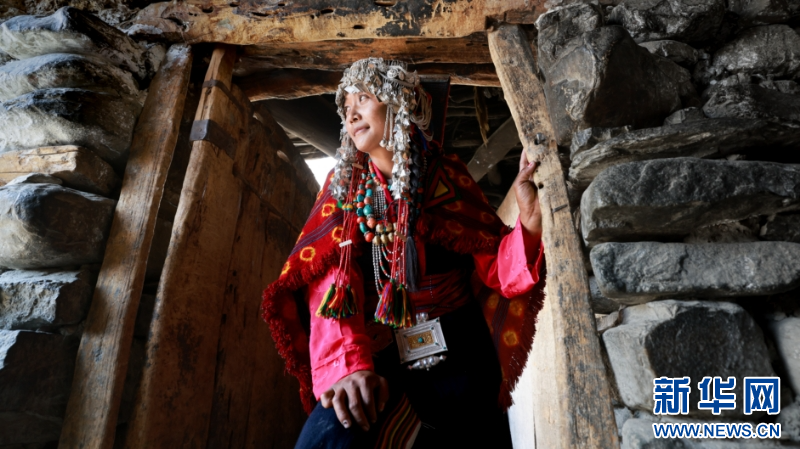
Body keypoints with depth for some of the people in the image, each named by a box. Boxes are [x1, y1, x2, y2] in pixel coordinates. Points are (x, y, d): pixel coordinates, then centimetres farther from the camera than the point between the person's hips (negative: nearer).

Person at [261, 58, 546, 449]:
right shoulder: (344, 183, 5)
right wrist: (347, 363, -23)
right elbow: (328, 279, -8)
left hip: (459, 357, 1)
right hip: (378, 357, -1)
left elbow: (496, 268, -2)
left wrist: (529, 222, -22)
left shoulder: (448, 176, 3)